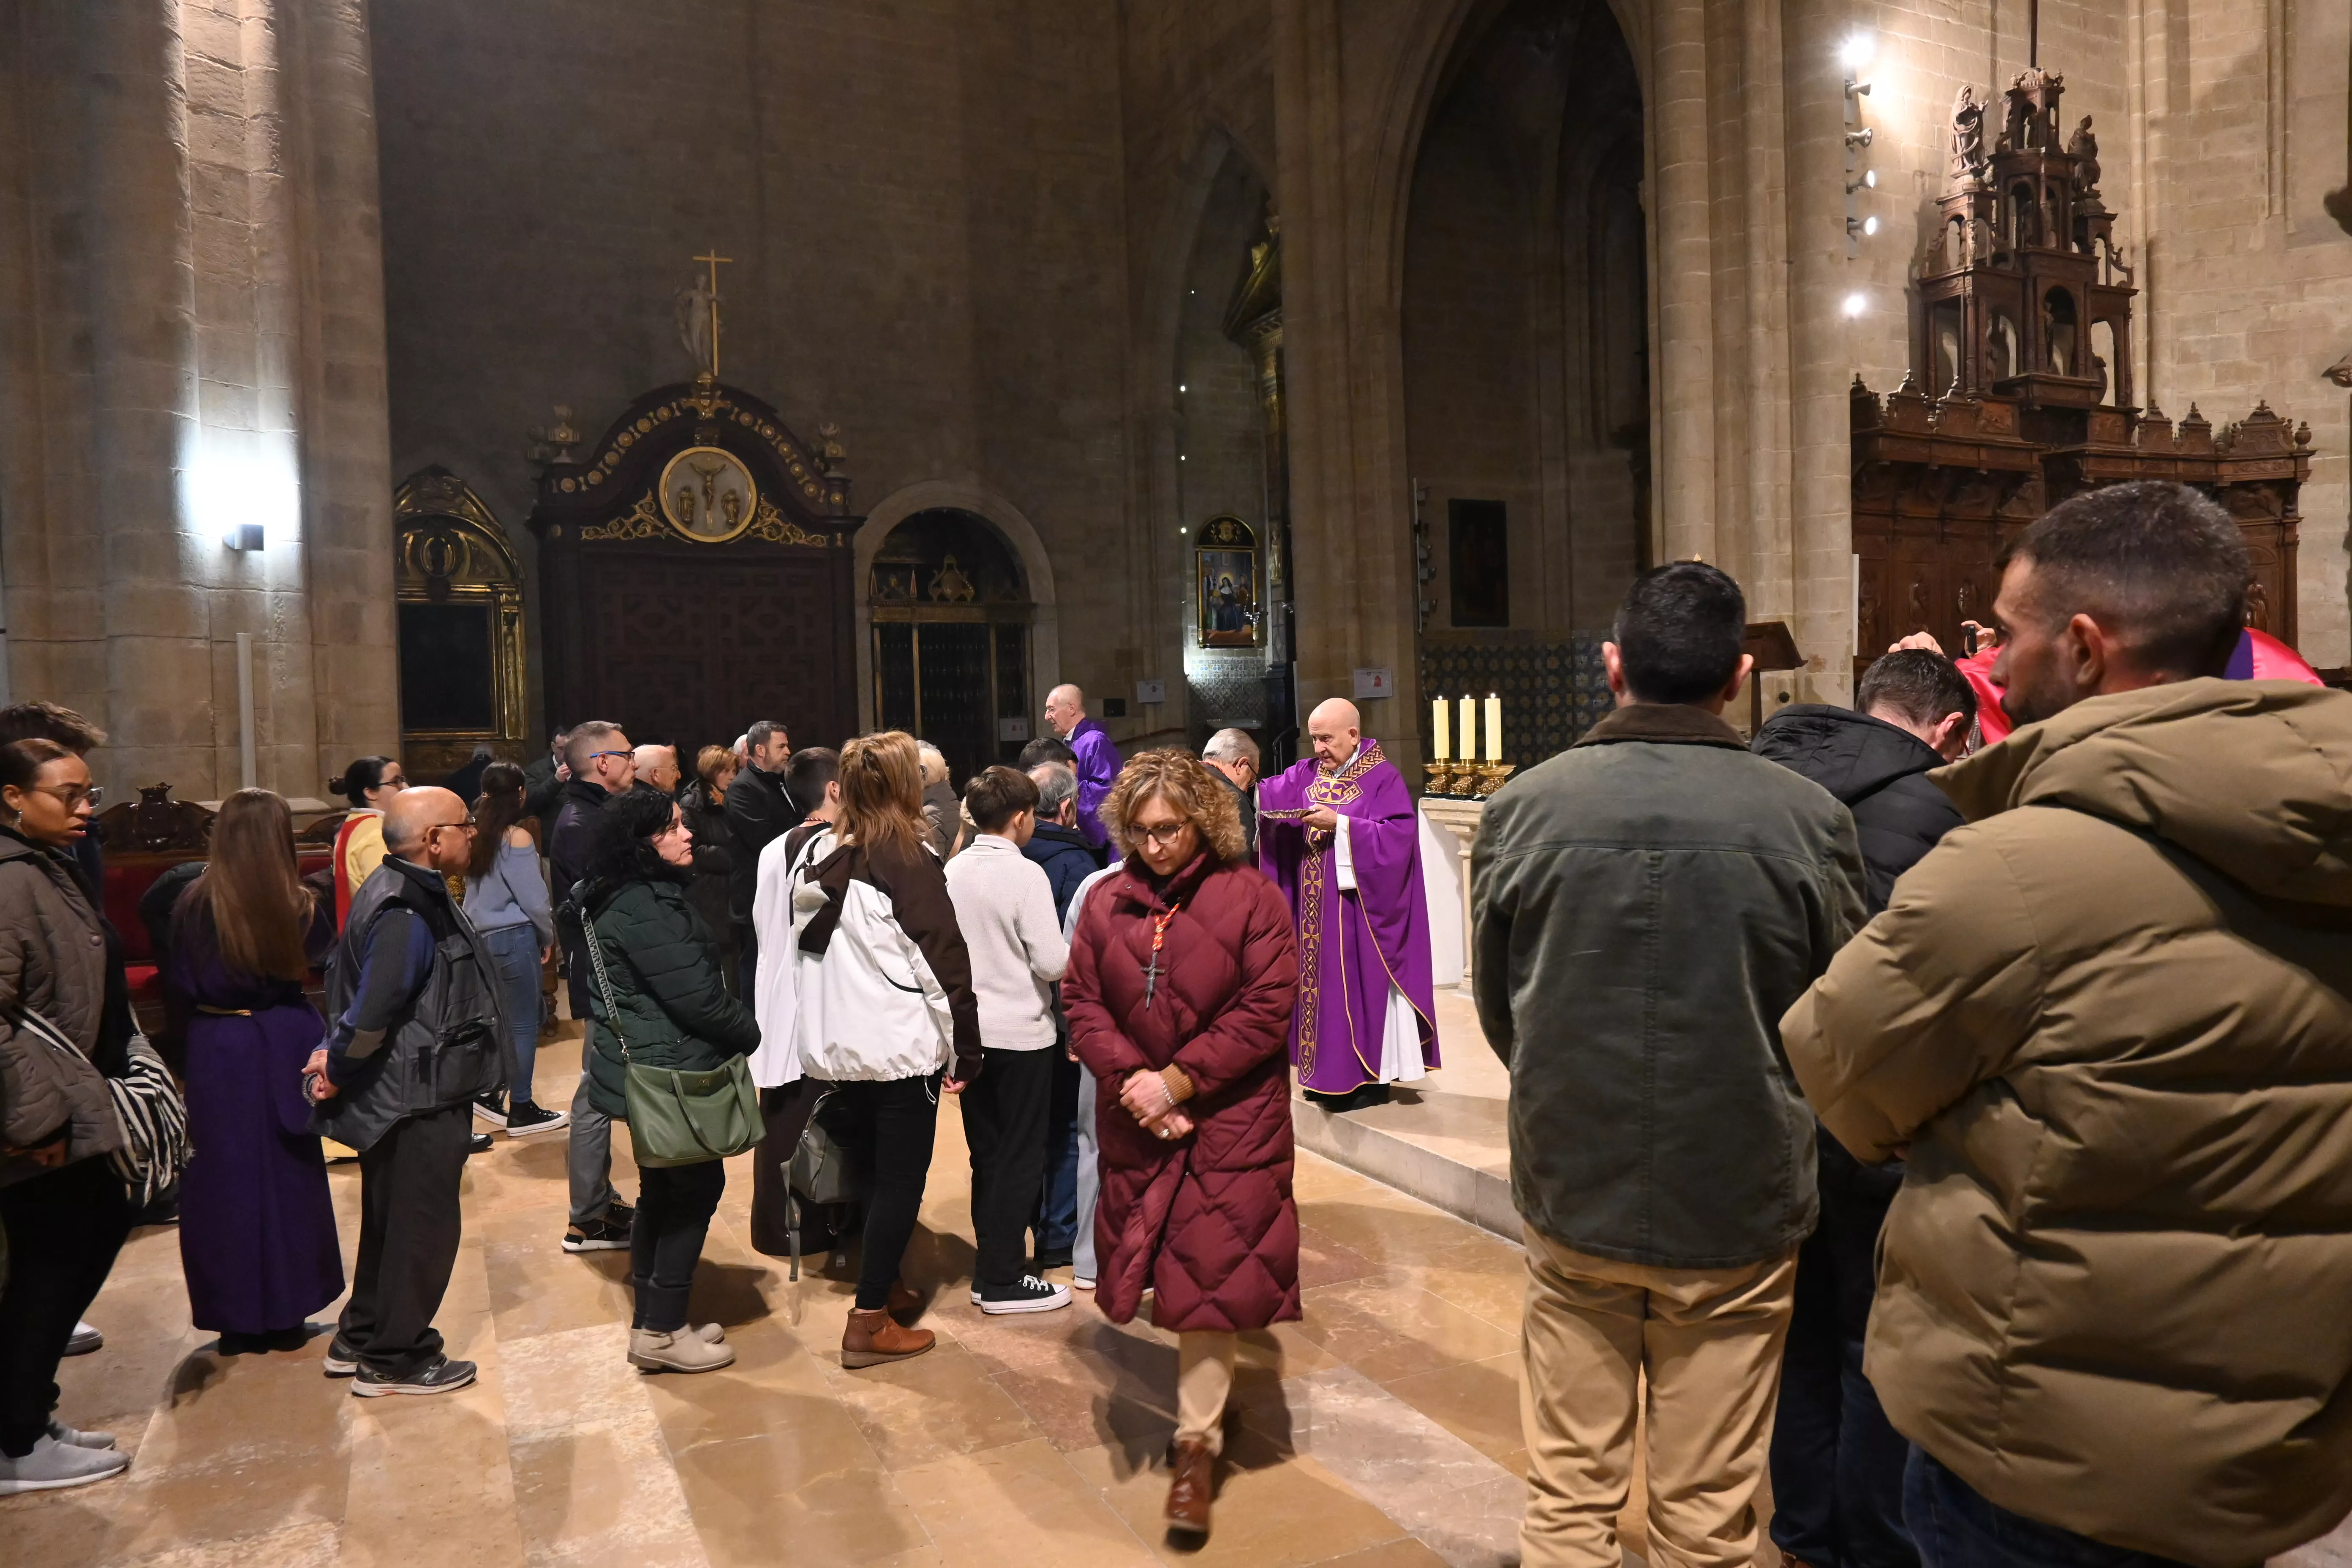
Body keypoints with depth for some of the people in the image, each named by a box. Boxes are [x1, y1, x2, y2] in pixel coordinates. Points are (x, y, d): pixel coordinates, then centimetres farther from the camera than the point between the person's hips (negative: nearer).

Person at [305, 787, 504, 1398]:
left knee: (390, 1220, 22)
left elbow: (342, 979, 15)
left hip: (405, 1093, 10)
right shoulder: (408, 916, -26)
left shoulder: (405, 893, 7)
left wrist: (337, 1056, 8)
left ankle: (358, 1341, 35)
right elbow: (372, 1013, -30)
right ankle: (395, 1360, 18)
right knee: (423, 1228, 4)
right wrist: (339, 1069, -13)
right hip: (419, 1100, -10)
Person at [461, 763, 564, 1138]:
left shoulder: (477, 834, 5)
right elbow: (534, 897, -14)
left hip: (481, 936, 7)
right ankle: (521, 1111, 6)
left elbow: (476, 888, 11)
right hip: (515, 937, -7)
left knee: (497, 1017, 19)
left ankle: (487, 1095, 26)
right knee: (524, 1024, 1)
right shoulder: (517, 837, -14)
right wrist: (548, 937, 2)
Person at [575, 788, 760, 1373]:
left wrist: (741, 1029, 5)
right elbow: (695, 994, -23)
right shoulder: (643, 908, -22)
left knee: (663, 1191, 16)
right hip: (667, 1070, -10)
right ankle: (662, 1332, 10)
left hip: (648, 1068, 10)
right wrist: (755, 1033, -9)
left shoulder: (644, 897, 11)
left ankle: (652, 1326, 26)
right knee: (697, 1187, 1)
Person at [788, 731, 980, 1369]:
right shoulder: (908, 861, -15)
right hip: (900, 1047, -6)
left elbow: (812, 948, 10)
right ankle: (869, 1324, 6)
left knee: (879, 1167, 22)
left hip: (838, 1046, 7)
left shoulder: (826, 860, 3)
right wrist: (965, 1049, -6)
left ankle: (884, 1284, 36)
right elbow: (944, 961, -15)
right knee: (901, 1178, 4)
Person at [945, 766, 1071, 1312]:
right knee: (1020, 1158, 4)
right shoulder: (1026, 874, -16)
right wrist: (1080, 949, 2)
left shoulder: (952, 872, 2)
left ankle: (990, 1266, 25)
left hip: (971, 1031, 6)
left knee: (987, 1153, 16)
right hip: (1021, 1034, -6)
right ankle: (1004, 1281, 10)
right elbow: (1052, 962, -18)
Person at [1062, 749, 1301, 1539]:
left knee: (1210, 1268, -2)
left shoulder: (1249, 895, -10)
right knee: (1164, 1263, 12)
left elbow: (1268, 1008, -14)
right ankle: (1206, 1381, 35)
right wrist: (1130, 1078, -13)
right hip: (1136, 1119, 4)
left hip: (1230, 1120, -4)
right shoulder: (1108, 900, 2)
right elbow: (1081, 1000, 2)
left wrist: (1178, 1080, -16)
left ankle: (1197, 1442, 10)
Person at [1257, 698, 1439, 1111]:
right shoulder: (1306, 775, 10)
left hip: (1360, 911, -6)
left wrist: (1339, 824, -23)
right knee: (1323, 985, 10)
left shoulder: (1383, 779, -8)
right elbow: (1268, 795, -1)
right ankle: (1331, 1074, 18)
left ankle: (1371, 1076, 8)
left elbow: (1399, 836, -18)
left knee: (1360, 986, -1)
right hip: (1316, 911, 6)